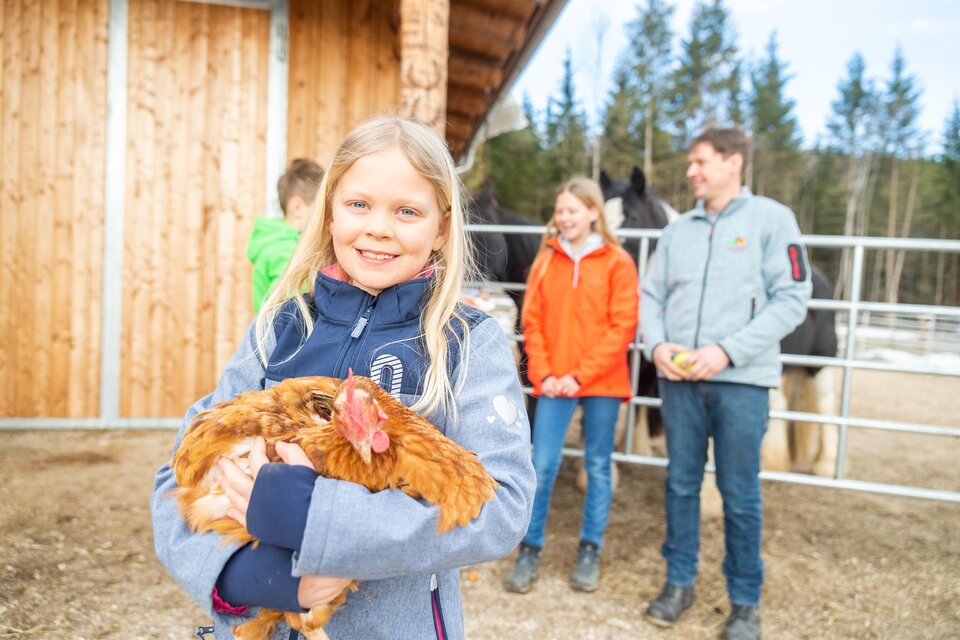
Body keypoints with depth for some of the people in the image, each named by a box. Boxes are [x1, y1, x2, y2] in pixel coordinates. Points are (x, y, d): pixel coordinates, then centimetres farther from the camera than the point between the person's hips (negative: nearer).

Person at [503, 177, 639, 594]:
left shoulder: (617, 262, -3)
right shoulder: (546, 260, 6)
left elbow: (623, 327, -7)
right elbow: (533, 323, 6)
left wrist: (580, 375, -12)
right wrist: (543, 374, -6)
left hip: (601, 382, -1)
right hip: (554, 382, 2)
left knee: (598, 466, 9)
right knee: (542, 466, 0)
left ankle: (590, 551, 23)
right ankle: (530, 549, 14)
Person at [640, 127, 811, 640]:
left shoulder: (771, 218, 0)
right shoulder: (677, 230, 12)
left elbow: (791, 300, -7)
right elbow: (650, 295, 11)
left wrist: (727, 350, -15)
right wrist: (658, 346, -8)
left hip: (740, 379, -3)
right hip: (678, 378, 4)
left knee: (739, 493, 4)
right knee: (681, 483, 12)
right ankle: (679, 582, 27)